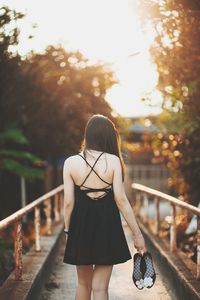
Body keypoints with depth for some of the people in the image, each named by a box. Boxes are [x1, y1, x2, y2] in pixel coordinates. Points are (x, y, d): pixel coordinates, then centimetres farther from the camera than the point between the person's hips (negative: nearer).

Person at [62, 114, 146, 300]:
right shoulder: (113, 161, -8)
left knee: (83, 283, 19)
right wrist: (137, 234, -4)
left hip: (80, 227, 2)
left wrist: (68, 231, 10)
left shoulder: (70, 162, -4)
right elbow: (121, 200, -10)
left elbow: (68, 202, -4)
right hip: (107, 227, -2)